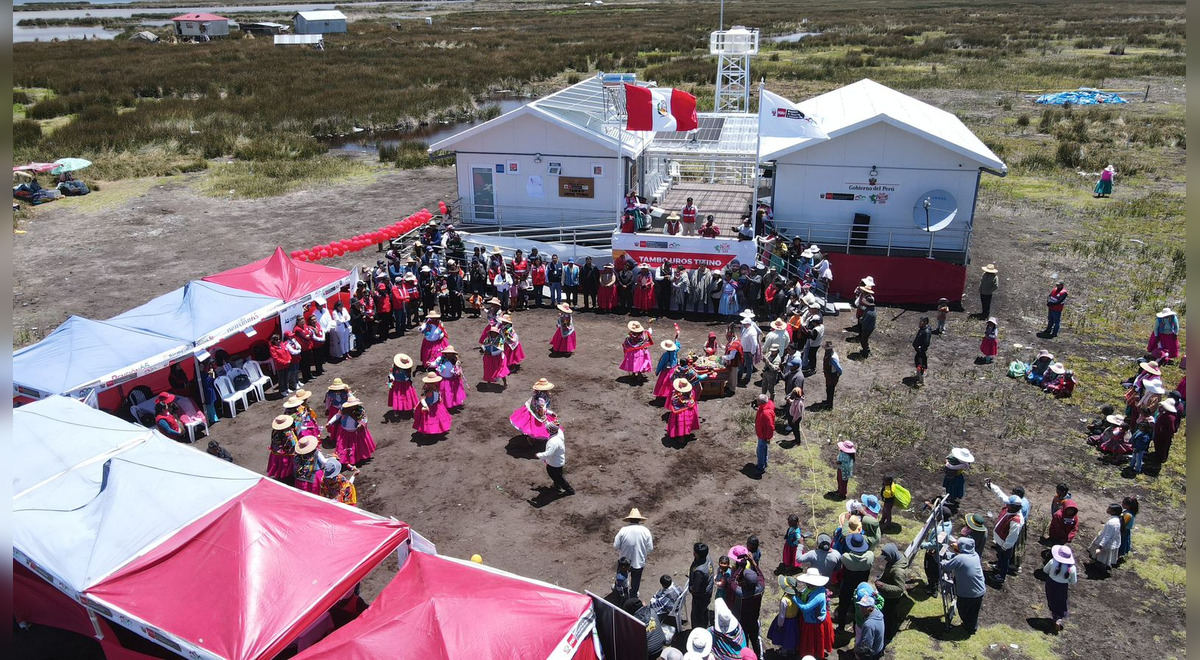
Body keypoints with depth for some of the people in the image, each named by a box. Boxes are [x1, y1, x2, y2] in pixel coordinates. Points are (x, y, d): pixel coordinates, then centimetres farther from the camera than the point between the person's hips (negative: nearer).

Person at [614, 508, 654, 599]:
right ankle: (633, 597, 43)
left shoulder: (623, 530, -19)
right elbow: (650, 548, -10)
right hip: (639, 562, 0)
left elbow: (616, 546, -13)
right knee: (635, 581, 25)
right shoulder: (646, 531, -15)